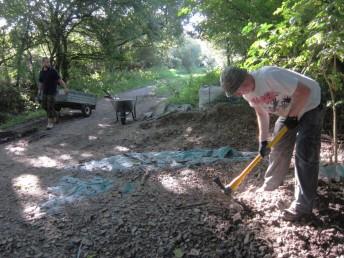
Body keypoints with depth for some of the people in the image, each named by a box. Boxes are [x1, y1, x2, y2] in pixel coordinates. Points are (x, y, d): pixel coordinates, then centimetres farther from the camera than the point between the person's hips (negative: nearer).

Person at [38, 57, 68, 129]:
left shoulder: (53, 71, -10)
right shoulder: (41, 72, 7)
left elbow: (59, 80, -12)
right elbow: (41, 82, 17)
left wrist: (65, 88, -17)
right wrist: (39, 90, 10)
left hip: (52, 91, -6)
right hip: (45, 92, 6)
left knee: (50, 107, -6)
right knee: (44, 105, 9)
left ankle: (50, 123, 2)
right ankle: (55, 115, 30)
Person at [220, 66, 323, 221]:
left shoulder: (270, 76, -37)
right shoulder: (248, 93, -10)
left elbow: (305, 91, -31)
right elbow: (262, 114, 4)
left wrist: (292, 116, -21)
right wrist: (263, 140, -1)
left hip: (309, 106, -8)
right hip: (288, 112, 8)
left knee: (304, 154, -11)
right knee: (278, 148, 14)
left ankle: (303, 206, -4)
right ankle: (271, 184, 36)